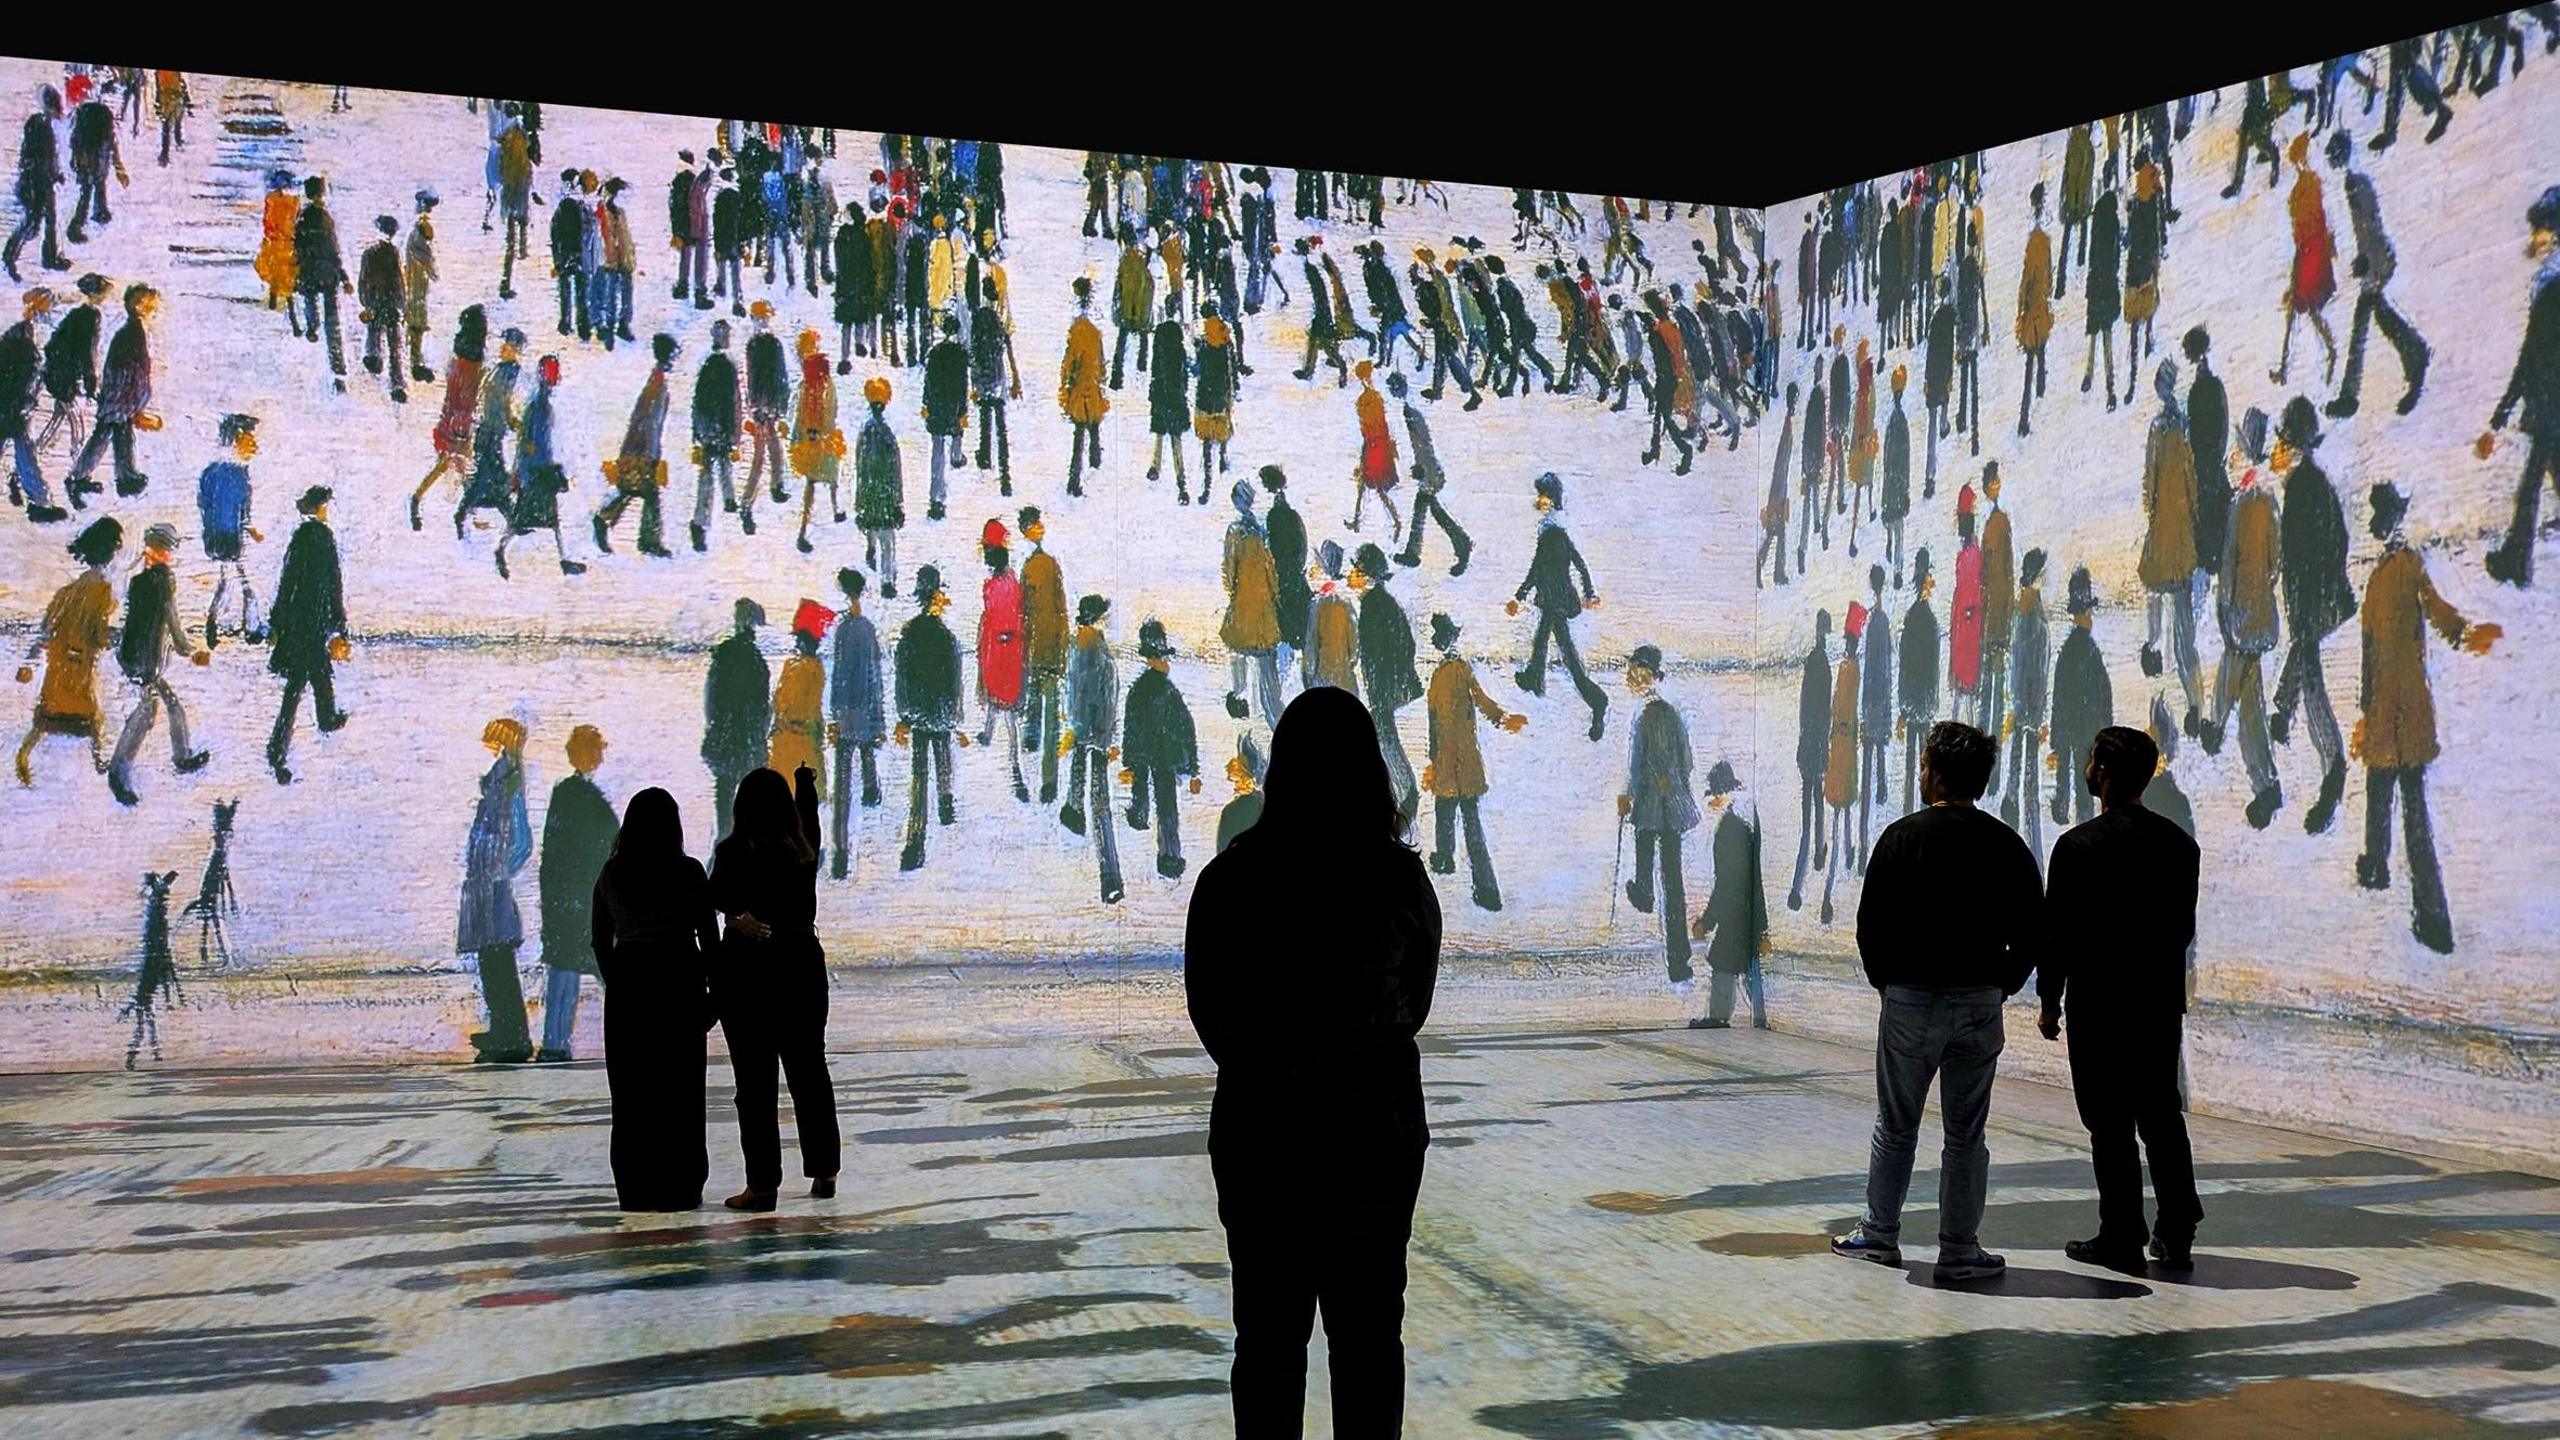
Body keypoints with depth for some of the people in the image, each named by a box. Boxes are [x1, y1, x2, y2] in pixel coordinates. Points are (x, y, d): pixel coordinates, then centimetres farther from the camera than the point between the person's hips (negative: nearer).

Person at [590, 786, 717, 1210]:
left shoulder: (612, 873, 3)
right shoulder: (688, 872, -4)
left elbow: (599, 939, 7)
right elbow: (708, 937, -4)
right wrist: (714, 989, 5)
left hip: (627, 984, 2)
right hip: (679, 982, -2)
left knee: (631, 1091, 7)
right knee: (680, 1089, 3)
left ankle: (636, 1188, 10)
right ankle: (679, 1187, 4)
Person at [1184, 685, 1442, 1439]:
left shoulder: (1229, 882, -11)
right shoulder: (1403, 880, -7)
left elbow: (1212, 1017, -1)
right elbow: (1414, 1007, 4)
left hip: (1264, 1129, -1)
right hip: (1381, 1125, 1)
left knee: (1270, 1332, 10)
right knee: (1369, 1329, 13)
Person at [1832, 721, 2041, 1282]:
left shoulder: (1903, 836, -7)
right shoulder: (2006, 845, 1)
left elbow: (1870, 924, -7)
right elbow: (2033, 931, 3)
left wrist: (1885, 979, 9)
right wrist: (2001, 984, 14)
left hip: (1910, 1002, -2)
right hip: (1980, 1005, 2)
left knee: (1895, 1128, 11)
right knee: (1966, 1136, 8)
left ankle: (1879, 1234, 20)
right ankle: (1960, 1252, 11)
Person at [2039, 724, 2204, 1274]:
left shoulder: (2079, 845, -13)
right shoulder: (2179, 843, 5)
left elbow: (2059, 930, -11)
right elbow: (2184, 926, 10)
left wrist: (2050, 1000, -1)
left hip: (2098, 1005, -5)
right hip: (2162, 1002, 6)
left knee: (2111, 1125, 1)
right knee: (2161, 1116, 13)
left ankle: (2122, 1237, 5)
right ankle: (2177, 1234, 17)